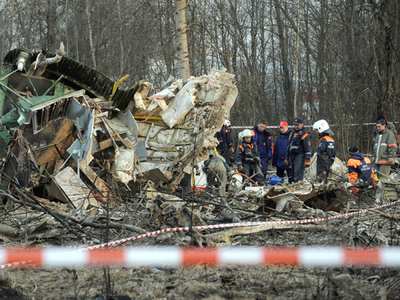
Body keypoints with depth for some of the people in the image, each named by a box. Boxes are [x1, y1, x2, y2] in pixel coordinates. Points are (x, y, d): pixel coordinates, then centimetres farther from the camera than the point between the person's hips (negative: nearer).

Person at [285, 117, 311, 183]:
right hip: (291, 156, 8)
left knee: (298, 175, -14)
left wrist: (307, 160, -17)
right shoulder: (292, 133, 18)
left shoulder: (305, 135, -6)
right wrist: (286, 158, 23)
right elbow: (289, 146, 25)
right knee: (291, 175, 8)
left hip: (299, 156, -8)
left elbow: (308, 148, -10)